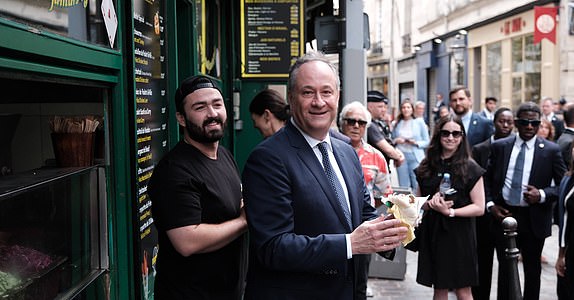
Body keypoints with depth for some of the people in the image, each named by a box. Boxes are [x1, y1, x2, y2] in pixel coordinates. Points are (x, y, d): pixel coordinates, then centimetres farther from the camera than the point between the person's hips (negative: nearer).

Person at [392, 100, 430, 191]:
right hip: (401, 157, 2)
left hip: (416, 157, -2)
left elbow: (427, 142, 3)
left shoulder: (419, 122, 4)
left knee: (417, 186, -4)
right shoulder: (397, 124, 11)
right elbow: (392, 140, 17)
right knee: (403, 186, 5)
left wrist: (416, 143, -14)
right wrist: (396, 140, -4)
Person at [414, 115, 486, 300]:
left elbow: (479, 207, -7)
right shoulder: (427, 167, 7)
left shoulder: (470, 168, -4)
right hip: (432, 232, 3)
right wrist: (431, 204, -8)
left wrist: (450, 212, -19)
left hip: (459, 234, -3)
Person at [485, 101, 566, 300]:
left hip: (534, 219, -1)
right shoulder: (499, 146, 2)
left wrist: (542, 195, -18)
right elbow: (487, 178, 8)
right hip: (503, 215, 1)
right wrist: (490, 204, -4)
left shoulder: (551, 150, -4)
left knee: (532, 269, 13)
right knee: (504, 267, 13)